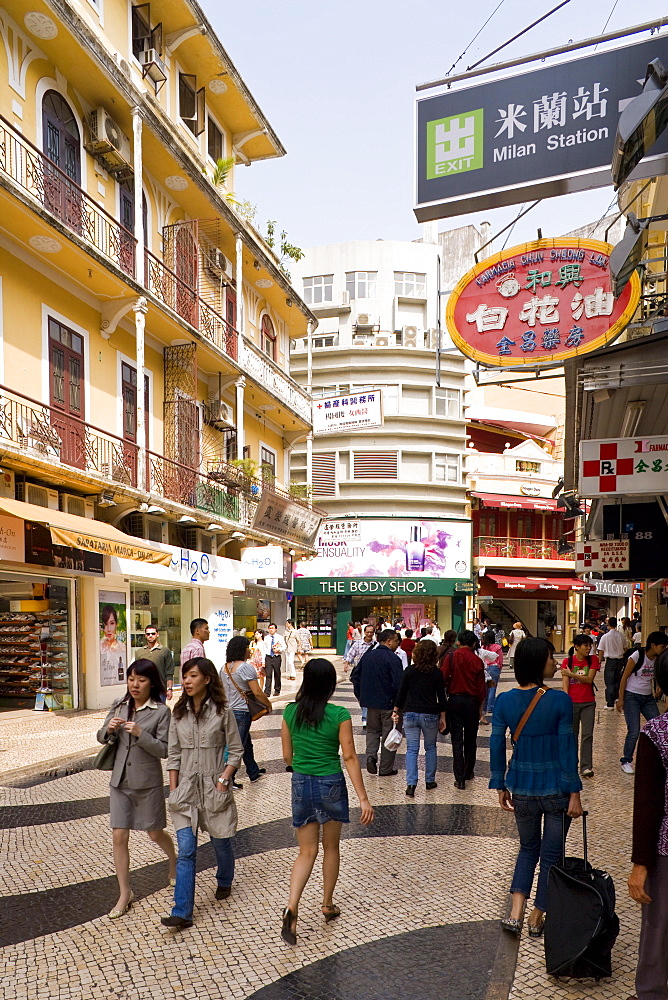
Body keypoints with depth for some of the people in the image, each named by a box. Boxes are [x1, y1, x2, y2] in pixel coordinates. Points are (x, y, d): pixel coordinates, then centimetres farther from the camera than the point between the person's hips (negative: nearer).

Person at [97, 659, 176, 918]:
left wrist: (140, 733, -29)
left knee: (155, 833, 12)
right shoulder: (119, 706, 1)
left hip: (147, 782, -3)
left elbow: (164, 750, -15)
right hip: (120, 780, 4)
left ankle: (174, 861, 43)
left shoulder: (161, 711, -12)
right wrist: (108, 729, -14)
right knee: (119, 837, 2)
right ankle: (125, 894, 17)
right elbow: (102, 738, 8)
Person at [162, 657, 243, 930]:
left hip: (214, 788, -2)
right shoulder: (179, 712, 3)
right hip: (186, 789, 2)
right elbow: (174, 753, 6)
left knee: (221, 842, 14)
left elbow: (236, 750, -2)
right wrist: (173, 789, 2)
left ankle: (224, 882, 43)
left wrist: (224, 779, -12)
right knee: (186, 851, -3)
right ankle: (182, 913, 0)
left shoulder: (222, 711, -7)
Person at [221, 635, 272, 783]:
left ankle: (253, 773, 33)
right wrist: (268, 704, -2)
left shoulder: (225, 668, 8)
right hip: (241, 712, -8)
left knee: (246, 743, 21)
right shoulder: (246, 667, -16)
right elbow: (257, 692, -16)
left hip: (228, 710, 8)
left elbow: (222, 691, 15)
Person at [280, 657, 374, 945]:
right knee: (330, 848, 20)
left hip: (301, 784, 2)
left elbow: (287, 755, 3)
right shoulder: (339, 715, -13)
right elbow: (350, 758, -13)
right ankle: (328, 905, 33)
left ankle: (292, 908, -7)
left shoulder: (290, 712, -5)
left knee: (307, 852, 11)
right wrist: (363, 798, -9)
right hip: (331, 784, -2)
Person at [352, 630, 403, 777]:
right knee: (388, 734, 7)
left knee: (372, 730, 22)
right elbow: (398, 683, -22)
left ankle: (371, 755, 1)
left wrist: (360, 695, 16)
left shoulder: (367, 655, 5)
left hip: (370, 701, 5)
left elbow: (355, 676, 10)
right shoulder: (393, 658, -16)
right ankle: (385, 768, 14)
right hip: (389, 703, -5)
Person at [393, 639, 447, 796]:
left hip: (410, 714, 0)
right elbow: (441, 697, -1)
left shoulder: (409, 670, -3)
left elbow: (401, 693, 0)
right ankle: (430, 781, 24)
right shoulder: (437, 673, -4)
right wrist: (442, 717, 9)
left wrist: (396, 711, 10)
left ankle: (411, 784, -6)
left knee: (412, 749, 3)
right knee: (430, 748, 17)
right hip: (430, 715, 0)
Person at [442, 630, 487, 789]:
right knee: (470, 739, 16)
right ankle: (469, 772, 29)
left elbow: (442, 679, -12)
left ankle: (460, 778, -3)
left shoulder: (451, 658, -7)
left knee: (457, 740, 1)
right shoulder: (477, 661, -4)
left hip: (454, 700, -1)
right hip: (472, 702, 1)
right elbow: (482, 687, 0)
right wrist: (479, 706, 12)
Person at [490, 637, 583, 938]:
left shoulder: (504, 701, -5)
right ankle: (537, 919, 25)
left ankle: (515, 914, 11)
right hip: (555, 788, -3)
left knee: (528, 848, 22)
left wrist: (500, 787, 10)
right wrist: (574, 794, -6)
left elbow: (496, 747, -1)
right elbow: (567, 749, -13)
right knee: (551, 854, 15)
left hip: (521, 787, 3)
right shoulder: (560, 700, -15)